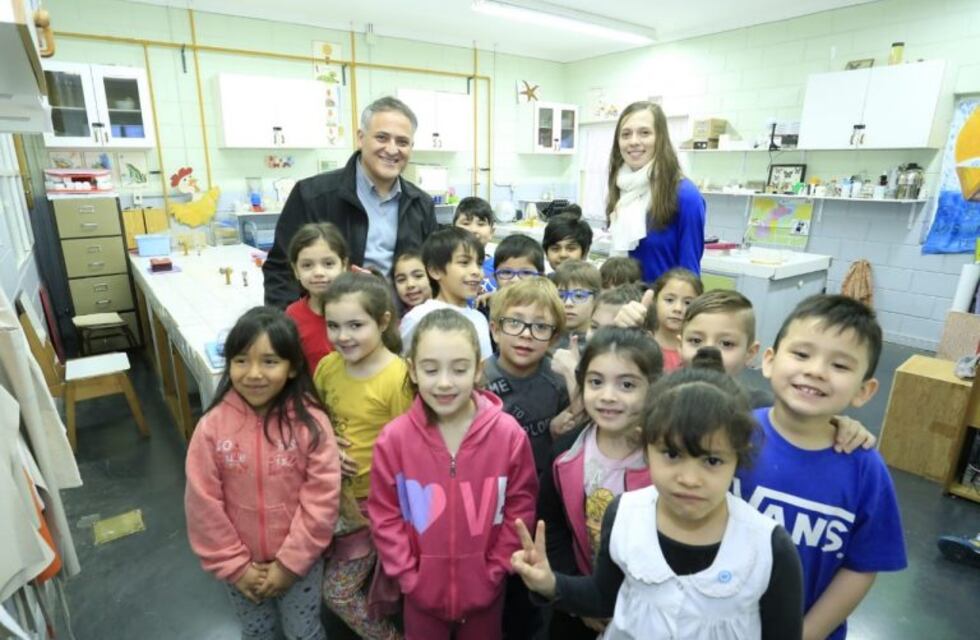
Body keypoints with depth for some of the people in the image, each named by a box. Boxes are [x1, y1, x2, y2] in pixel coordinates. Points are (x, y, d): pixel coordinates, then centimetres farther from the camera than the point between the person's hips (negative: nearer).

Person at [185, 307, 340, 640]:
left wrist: (289, 563, -13)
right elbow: (203, 505, -10)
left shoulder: (311, 422, -21)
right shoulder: (212, 426, -16)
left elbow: (321, 499, -17)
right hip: (243, 565, 2)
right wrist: (234, 565, -7)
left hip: (300, 561, -1)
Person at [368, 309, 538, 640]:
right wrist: (408, 576, -8)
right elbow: (384, 516, -6)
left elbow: (520, 507, -6)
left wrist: (494, 571, -6)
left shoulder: (509, 434, -16)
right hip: (422, 593, 0)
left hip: (485, 591, 0)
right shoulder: (393, 439, -16)